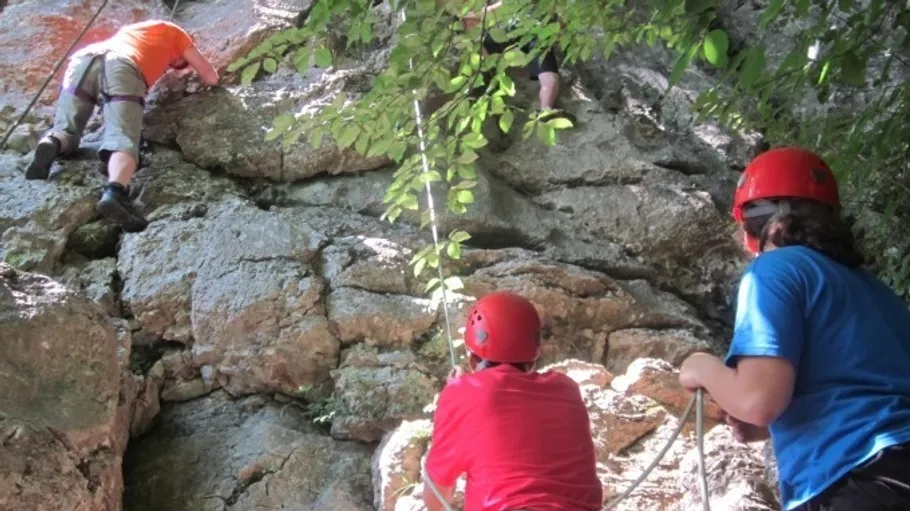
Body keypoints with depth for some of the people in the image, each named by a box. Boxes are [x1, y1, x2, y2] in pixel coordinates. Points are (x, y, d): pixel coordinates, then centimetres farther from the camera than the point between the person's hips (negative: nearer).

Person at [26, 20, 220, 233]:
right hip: (121, 67, -4)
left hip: (84, 58, 4)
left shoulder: (133, 28, 46)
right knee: (123, 141, -18)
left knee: (66, 132, 10)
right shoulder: (176, 34, 34)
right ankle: (114, 192, -48)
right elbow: (211, 78, 37)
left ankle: (51, 145, -26)